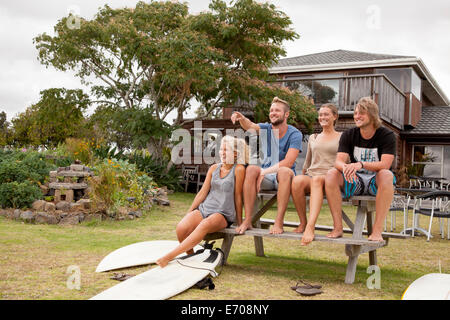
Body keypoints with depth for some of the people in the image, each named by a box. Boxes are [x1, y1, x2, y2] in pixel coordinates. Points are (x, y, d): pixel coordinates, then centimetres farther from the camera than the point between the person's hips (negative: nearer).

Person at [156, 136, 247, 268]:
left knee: (205, 224, -39)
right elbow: (202, 192, 14)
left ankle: (169, 256, -39)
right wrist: (189, 213, 11)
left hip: (223, 214, -5)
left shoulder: (238, 169, -2)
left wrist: (239, 222, 2)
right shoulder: (214, 168, 13)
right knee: (182, 227, -26)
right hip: (204, 208, 5)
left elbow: (238, 196, -1)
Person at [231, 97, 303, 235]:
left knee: (284, 171, -36)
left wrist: (265, 171, -24)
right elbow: (250, 126, -19)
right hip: (266, 177, 3)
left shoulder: (294, 134, -6)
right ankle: (247, 220, -27)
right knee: (251, 169, -28)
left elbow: (288, 162, -17)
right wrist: (242, 119, -42)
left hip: (284, 177, -3)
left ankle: (279, 222, -35)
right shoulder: (266, 129, 4)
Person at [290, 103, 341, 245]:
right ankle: (303, 222, -24)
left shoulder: (341, 137, 16)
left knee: (317, 179, -41)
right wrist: (303, 175, 20)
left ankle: (310, 226, -54)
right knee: (297, 180, -35)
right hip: (310, 175, 3)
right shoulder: (313, 138, 26)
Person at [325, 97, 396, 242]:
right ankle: (337, 227, -24)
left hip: (376, 181, -3)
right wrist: (345, 167, -35)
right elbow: (339, 160, -9)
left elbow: (385, 165, -21)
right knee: (331, 174, -25)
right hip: (355, 181, 3)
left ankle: (377, 230, -34)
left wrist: (361, 164, -38)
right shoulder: (349, 135, 3)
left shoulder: (387, 135, -7)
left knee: (387, 175, -37)